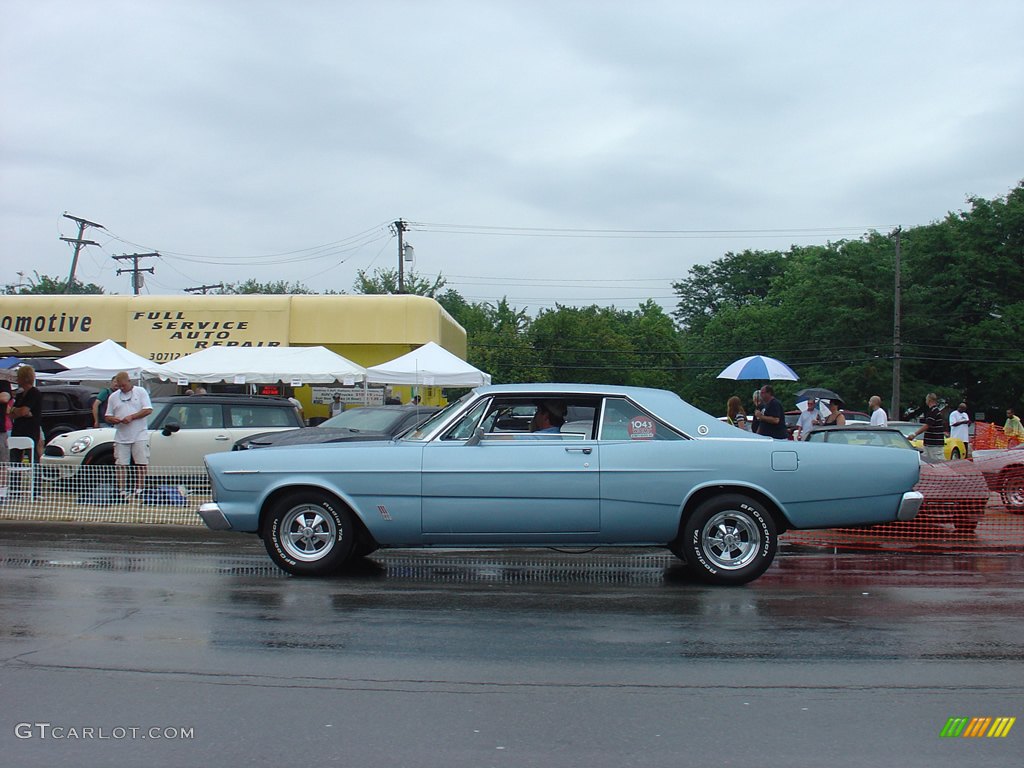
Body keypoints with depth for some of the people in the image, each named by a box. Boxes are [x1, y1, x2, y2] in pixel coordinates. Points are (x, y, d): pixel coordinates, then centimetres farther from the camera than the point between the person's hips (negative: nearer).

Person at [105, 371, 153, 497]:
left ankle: (139, 490, 2)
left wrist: (131, 417, -14)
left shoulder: (140, 392, 5)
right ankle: (122, 491, 2)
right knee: (121, 465, -1)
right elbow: (107, 417, 14)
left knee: (141, 464, -3)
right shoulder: (113, 397, 14)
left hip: (139, 436, -3)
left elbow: (148, 410, -5)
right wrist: (113, 419, -10)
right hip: (121, 437, 3)